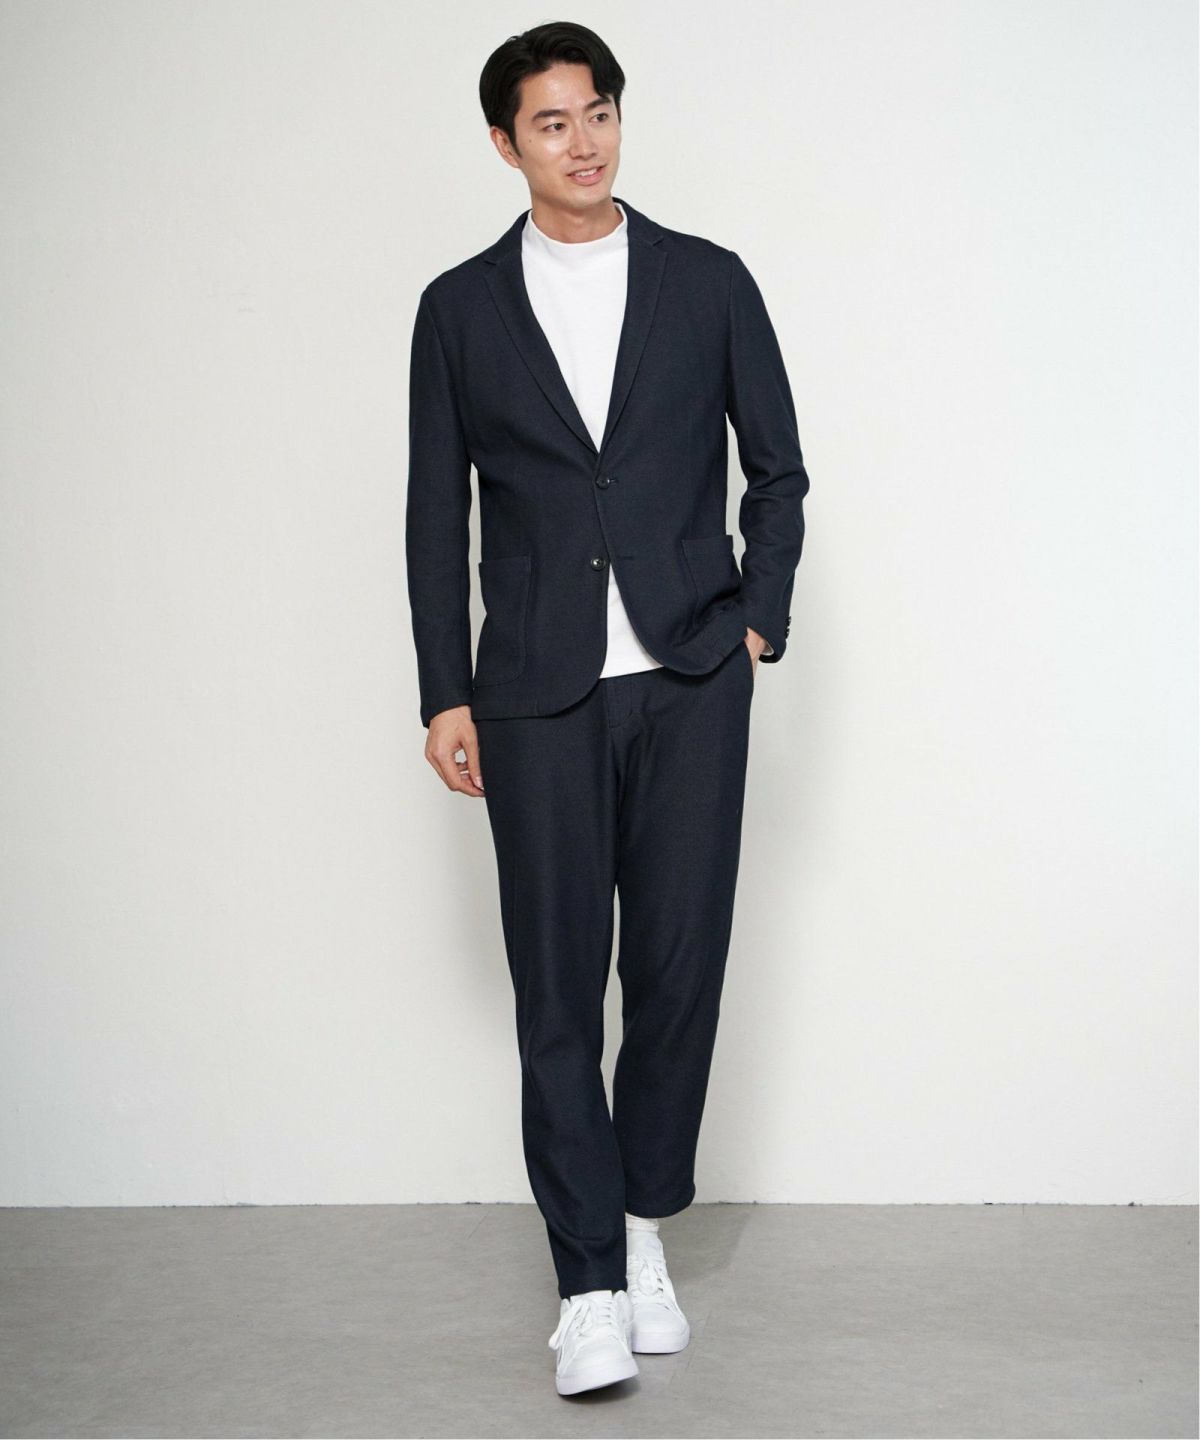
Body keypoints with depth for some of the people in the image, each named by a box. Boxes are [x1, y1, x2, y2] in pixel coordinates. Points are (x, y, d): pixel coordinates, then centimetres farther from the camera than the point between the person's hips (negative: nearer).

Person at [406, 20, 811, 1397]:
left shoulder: (709, 283, 7)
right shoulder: (459, 308, 7)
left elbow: (778, 470, 13)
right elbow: (436, 511, 8)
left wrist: (758, 623, 2)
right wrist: (446, 694, 4)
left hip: (690, 682, 1)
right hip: (541, 696, 0)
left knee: (679, 972, 2)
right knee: (557, 988, -3)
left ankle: (644, 1228, 21)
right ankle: (590, 1285, 2)